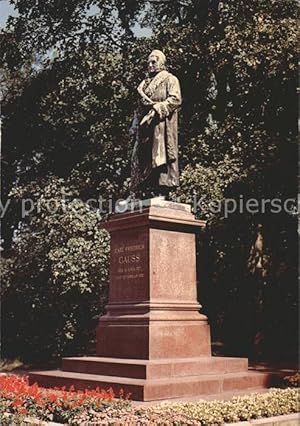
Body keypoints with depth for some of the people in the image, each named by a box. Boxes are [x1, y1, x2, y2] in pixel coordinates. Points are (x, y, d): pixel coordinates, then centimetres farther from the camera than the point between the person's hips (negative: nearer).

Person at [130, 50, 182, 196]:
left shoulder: (170, 79, 4)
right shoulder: (146, 82, 24)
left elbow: (175, 100, -10)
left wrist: (156, 110, -19)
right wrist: (135, 125, 15)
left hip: (161, 125, -7)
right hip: (145, 125, 7)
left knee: (160, 155, -13)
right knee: (142, 159, 1)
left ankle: (162, 191, -15)